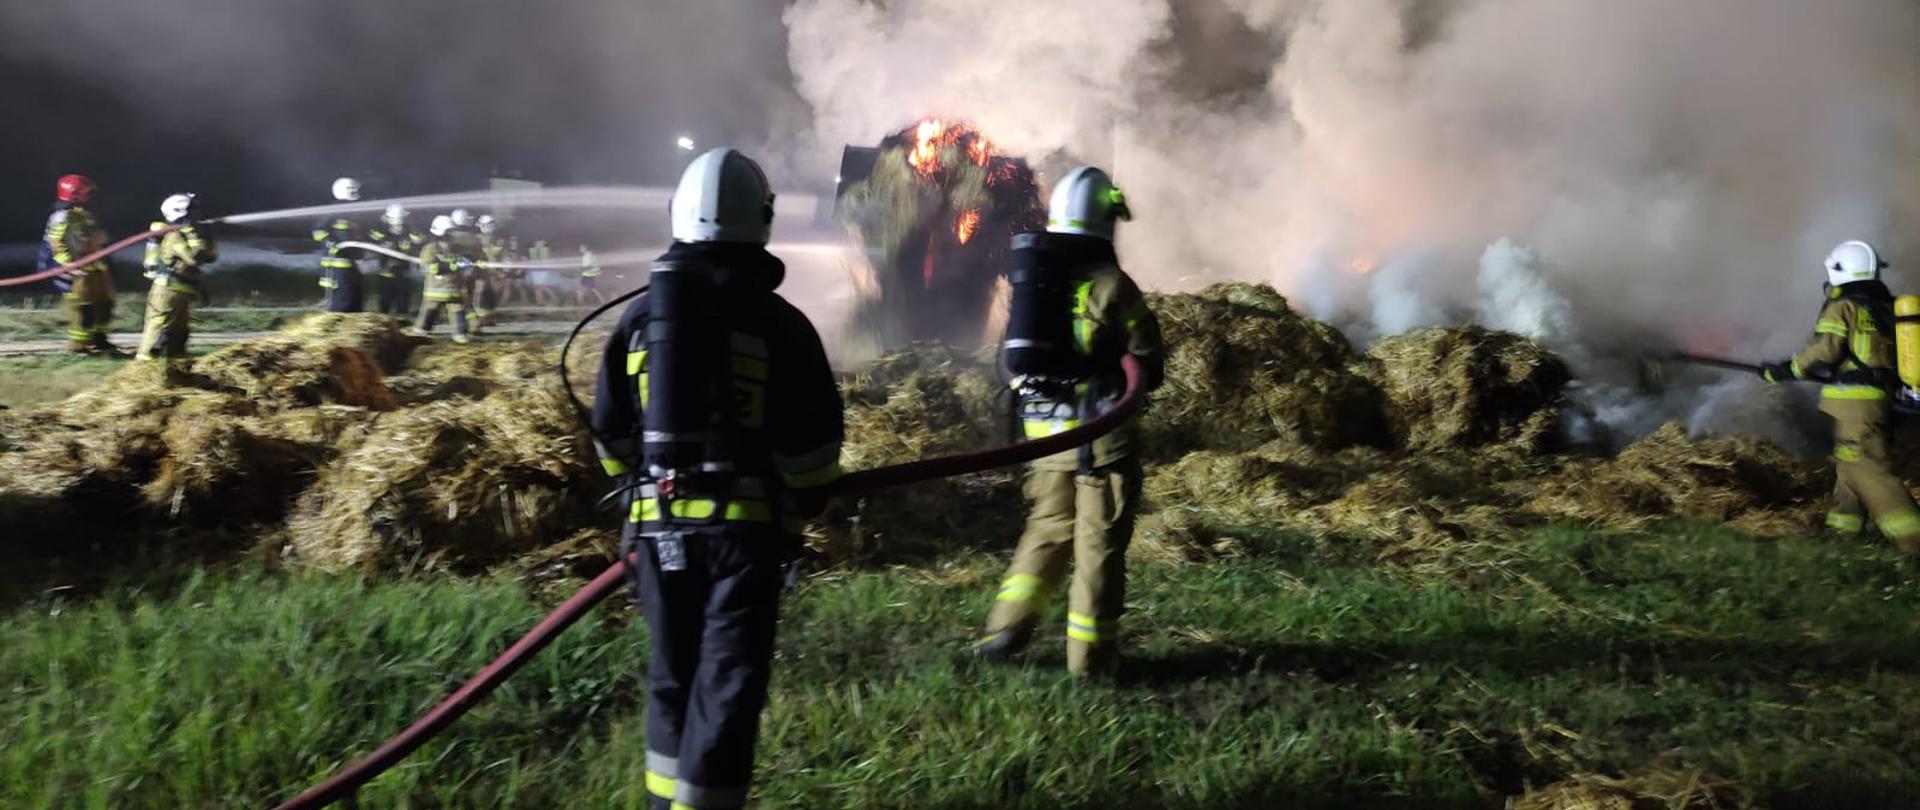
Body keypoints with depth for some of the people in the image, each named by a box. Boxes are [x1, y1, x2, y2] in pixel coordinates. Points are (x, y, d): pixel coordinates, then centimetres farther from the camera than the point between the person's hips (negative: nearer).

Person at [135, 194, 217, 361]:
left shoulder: (183, 233, 16)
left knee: (179, 330, 15)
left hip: (179, 292, 10)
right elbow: (194, 256, -29)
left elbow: (210, 256, 15)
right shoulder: (174, 235, -14)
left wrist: (208, 239, 3)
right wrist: (194, 235, -23)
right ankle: (145, 360, -11)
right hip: (169, 290, -10)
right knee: (159, 327, -11)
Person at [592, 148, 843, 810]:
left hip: (659, 524, 4)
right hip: (745, 525, -4)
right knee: (728, 684, 2)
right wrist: (803, 506, 12)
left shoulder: (640, 315, 6)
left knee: (672, 675, 20)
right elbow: (812, 442, -6)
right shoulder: (779, 321, -5)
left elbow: (611, 433, 12)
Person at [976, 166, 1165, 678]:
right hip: (1101, 430, -6)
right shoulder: (1111, 284, -12)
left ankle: (1007, 628, 17)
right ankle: (1090, 656, 10)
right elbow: (1149, 367, -7)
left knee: (1049, 528, 21)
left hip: (1043, 427, 6)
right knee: (1099, 542, 4)